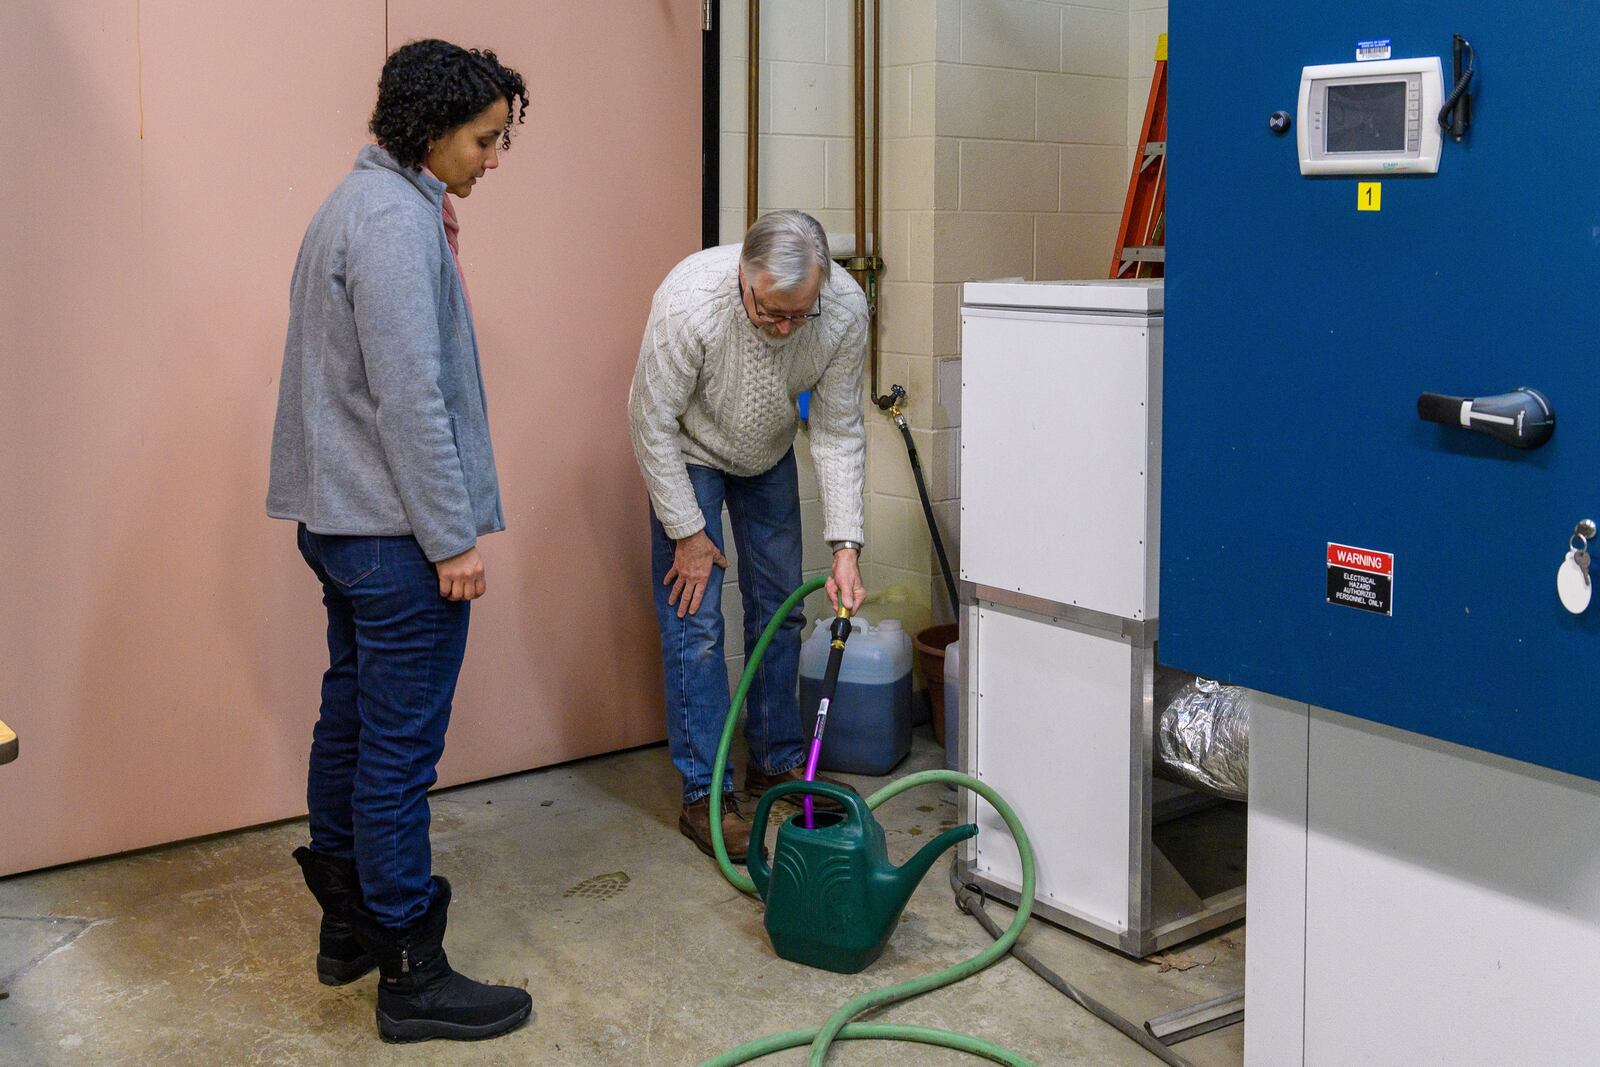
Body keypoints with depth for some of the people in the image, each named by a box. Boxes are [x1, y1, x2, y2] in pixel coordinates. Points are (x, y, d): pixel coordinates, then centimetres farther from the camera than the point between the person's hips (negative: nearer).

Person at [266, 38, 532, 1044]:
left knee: (352, 721, 17)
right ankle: (412, 977, 5)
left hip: (342, 519, 11)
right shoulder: (397, 218, -17)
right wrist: (454, 536, -20)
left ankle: (347, 925, 30)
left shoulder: (365, 201, 16)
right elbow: (410, 397, -23)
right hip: (395, 530, -11)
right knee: (401, 750, -4)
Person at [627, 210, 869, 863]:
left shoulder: (845, 308, -29)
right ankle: (704, 796, 1)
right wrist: (687, 532, -19)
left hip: (770, 456, 4)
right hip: (689, 453, -4)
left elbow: (838, 432, -18)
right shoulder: (688, 301, -39)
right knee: (695, 621, -7)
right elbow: (653, 425, -26)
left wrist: (846, 545, -24)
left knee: (779, 611, 9)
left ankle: (777, 763, 25)